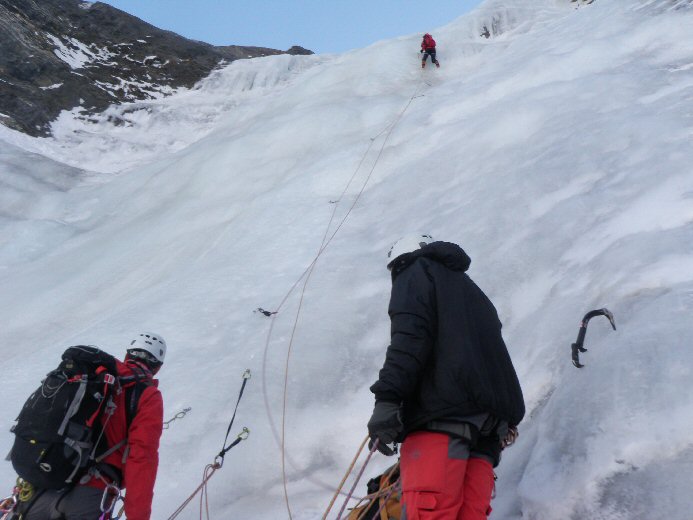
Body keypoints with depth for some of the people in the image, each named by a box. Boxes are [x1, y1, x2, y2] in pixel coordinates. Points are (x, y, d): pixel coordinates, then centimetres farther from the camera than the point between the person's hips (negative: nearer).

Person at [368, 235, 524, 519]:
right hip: (488, 422, 8)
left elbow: (409, 335, -8)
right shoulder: (472, 292, 37)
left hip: (441, 413, -8)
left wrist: (387, 397, -17)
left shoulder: (415, 272, 13)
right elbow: (495, 356, 29)